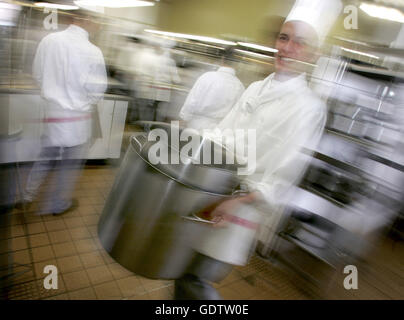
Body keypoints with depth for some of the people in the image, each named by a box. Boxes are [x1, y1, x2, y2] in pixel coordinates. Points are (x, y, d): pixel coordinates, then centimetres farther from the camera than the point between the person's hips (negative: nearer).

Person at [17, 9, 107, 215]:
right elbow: (97, 89, -12)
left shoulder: (48, 40, -5)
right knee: (71, 162, 13)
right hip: (77, 115, -5)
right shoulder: (92, 51, -19)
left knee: (46, 155, 23)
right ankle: (59, 204, 29)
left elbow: (38, 74, 6)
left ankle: (28, 196, 35)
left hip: (50, 110, 5)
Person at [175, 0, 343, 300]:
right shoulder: (257, 87, 7)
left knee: (194, 280, 2)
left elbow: (283, 176, -17)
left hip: (240, 206, -6)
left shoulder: (309, 108, -13)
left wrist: (240, 202, -26)